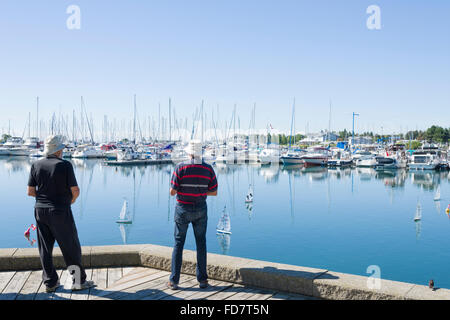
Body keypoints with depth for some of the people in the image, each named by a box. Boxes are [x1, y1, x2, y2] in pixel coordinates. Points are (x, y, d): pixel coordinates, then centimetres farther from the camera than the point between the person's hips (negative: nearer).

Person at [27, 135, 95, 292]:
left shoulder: (36, 165, 2)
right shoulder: (65, 165, -11)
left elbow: (30, 191, 3)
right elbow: (75, 190, -12)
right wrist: (71, 201, 9)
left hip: (40, 210, 5)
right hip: (60, 212, -5)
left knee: (45, 249, 12)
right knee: (71, 248, 5)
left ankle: (50, 282, 19)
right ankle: (79, 281, 11)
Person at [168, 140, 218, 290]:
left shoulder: (181, 167, -12)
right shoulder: (208, 169, -3)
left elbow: (172, 191, -12)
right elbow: (214, 192, 1)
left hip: (183, 210, -2)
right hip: (201, 210, 2)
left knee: (179, 244, 7)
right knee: (201, 244, 11)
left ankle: (174, 280, 7)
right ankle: (202, 279, 13)